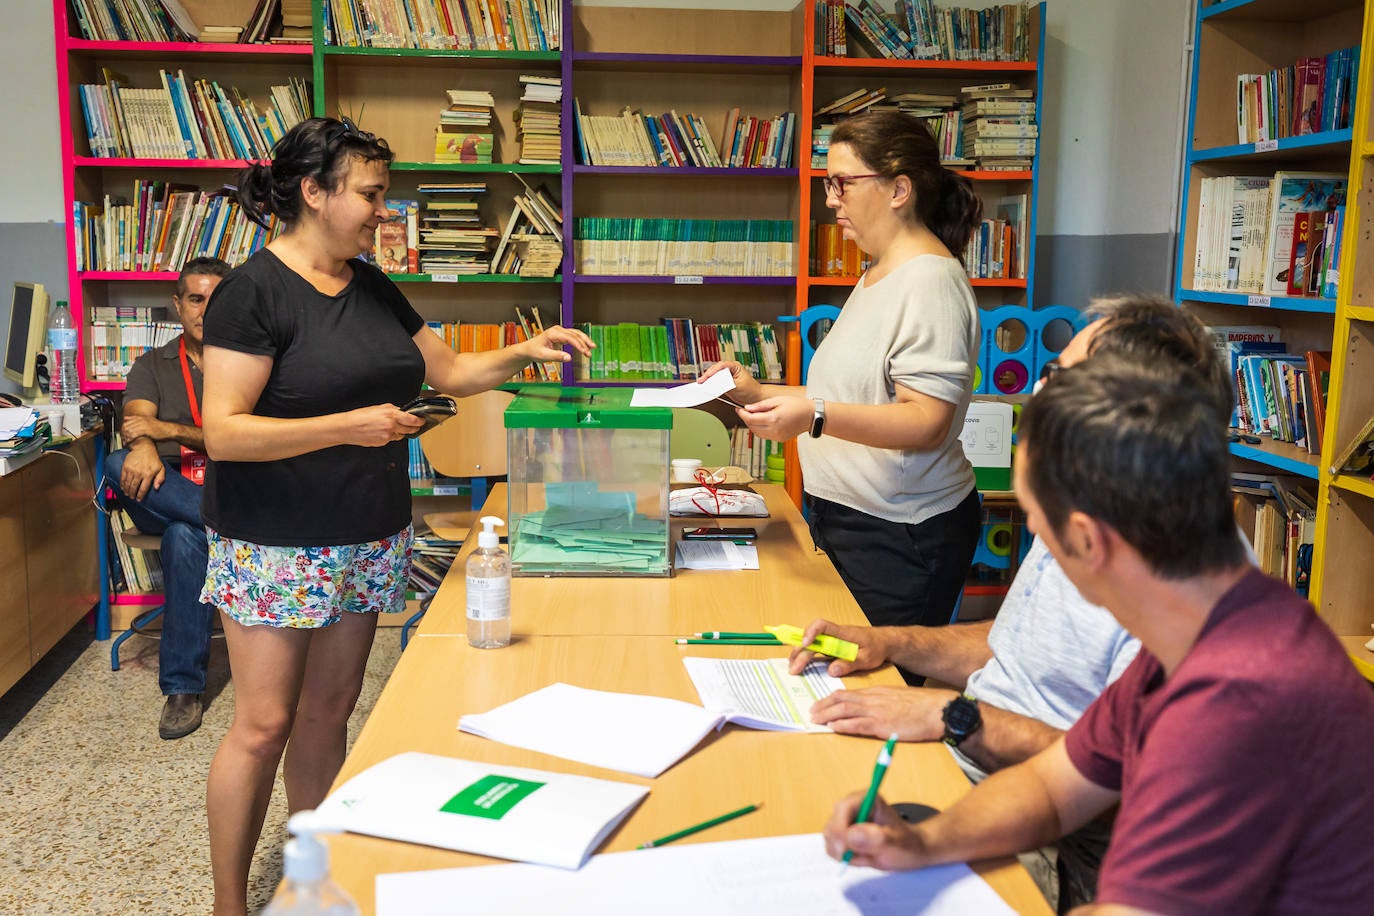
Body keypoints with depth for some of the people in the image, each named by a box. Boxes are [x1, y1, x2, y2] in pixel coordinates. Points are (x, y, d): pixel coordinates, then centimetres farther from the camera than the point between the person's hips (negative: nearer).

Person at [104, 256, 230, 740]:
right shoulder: (151, 365, 16)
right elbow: (136, 420, -4)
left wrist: (169, 431, -16)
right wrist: (143, 445, -30)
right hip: (164, 495, 3)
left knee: (185, 535, -37)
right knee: (120, 465, -32)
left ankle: (183, 686, -29)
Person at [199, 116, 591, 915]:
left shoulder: (372, 288, 10)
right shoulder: (255, 292, -12)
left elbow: (450, 371, 18)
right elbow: (224, 432, -18)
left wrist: (523, 353, 3)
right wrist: (348, 426, -24)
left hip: (369, 541, 6)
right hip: (278, 545, -6)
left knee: (329, 713, 13)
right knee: (264, 725, 1)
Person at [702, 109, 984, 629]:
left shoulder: (931, 281, -14)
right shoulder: (879, 276, 18)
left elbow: (927, 421, -23)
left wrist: (815, 417, -33)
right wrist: (759, 393, 11)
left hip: (900, 539, -9)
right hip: (850, 520, 9)